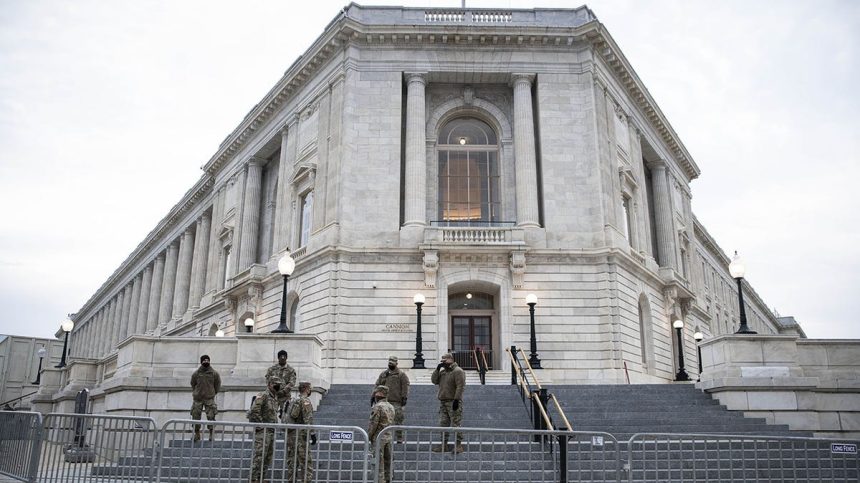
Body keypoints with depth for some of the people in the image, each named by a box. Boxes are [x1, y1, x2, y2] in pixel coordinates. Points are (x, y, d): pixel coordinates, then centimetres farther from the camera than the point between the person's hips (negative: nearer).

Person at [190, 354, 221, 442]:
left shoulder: (214, 373, 0)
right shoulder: (196, 373, 2)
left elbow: (217, 385, 11)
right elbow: (193, 385, 16)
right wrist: (195, 393, 14)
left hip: (209, 398, -2)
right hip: (197, 398, 2)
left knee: (211, 417, -9)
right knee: (195, 416, 2)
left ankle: (211, 434, -2)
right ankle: (196, 434, 15)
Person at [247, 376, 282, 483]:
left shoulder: (275, 397, 15)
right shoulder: (262, 396, -12)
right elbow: (254, 411, -22)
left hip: (271, 431, 9)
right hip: (262, 431, -9)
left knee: (268, 457, 12)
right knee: (259, 456, -7)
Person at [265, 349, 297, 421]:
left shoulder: (291, 370, 8)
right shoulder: (271, 369, 11)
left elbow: (292, 383, -2)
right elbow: (268, 381, 3)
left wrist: (283, 391, -17)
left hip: (285, 396, -1)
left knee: (284, 416, -6)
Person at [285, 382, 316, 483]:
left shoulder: (293, 401, 18)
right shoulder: (305, 400, -9)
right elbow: (308, 419, -17)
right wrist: (312, 434, -18)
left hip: (289, 434, 8)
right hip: (300, 435, -8)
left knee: (292, 461, 10)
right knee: (306, 461, -7)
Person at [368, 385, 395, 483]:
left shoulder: (377, 407, -15)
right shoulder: (391, 407, 8)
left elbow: (373, 424, -15)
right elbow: (391, 422, 11)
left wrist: (367, 437, -5)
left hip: (378, 438, -7)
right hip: (388, 437, 7)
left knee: (379, 463, -2)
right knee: (387, 461, 12)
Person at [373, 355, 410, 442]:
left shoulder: (401, 374, 3)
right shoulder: (383, 374, 17)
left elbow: (405, 386, -4)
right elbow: (377, 385, 15)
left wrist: (404, 397, -14)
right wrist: (373, 395, 6)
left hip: (397, 402, -4)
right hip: (385, 401, 4)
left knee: (398, 420, -5)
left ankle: (399, 438, 2)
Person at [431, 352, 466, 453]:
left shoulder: (458, 371, -8)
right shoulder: (442, 371, 17)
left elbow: (460, 387, -15)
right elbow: (434, 380, 10)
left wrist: (456, 399, -22)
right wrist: (437, 369, -1)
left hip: (453, 402, -8)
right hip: (443, 402, 8)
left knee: (456, 424, -8)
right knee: (443, 424, 8)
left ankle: (458, 445, -4)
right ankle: (444, 444, 15)